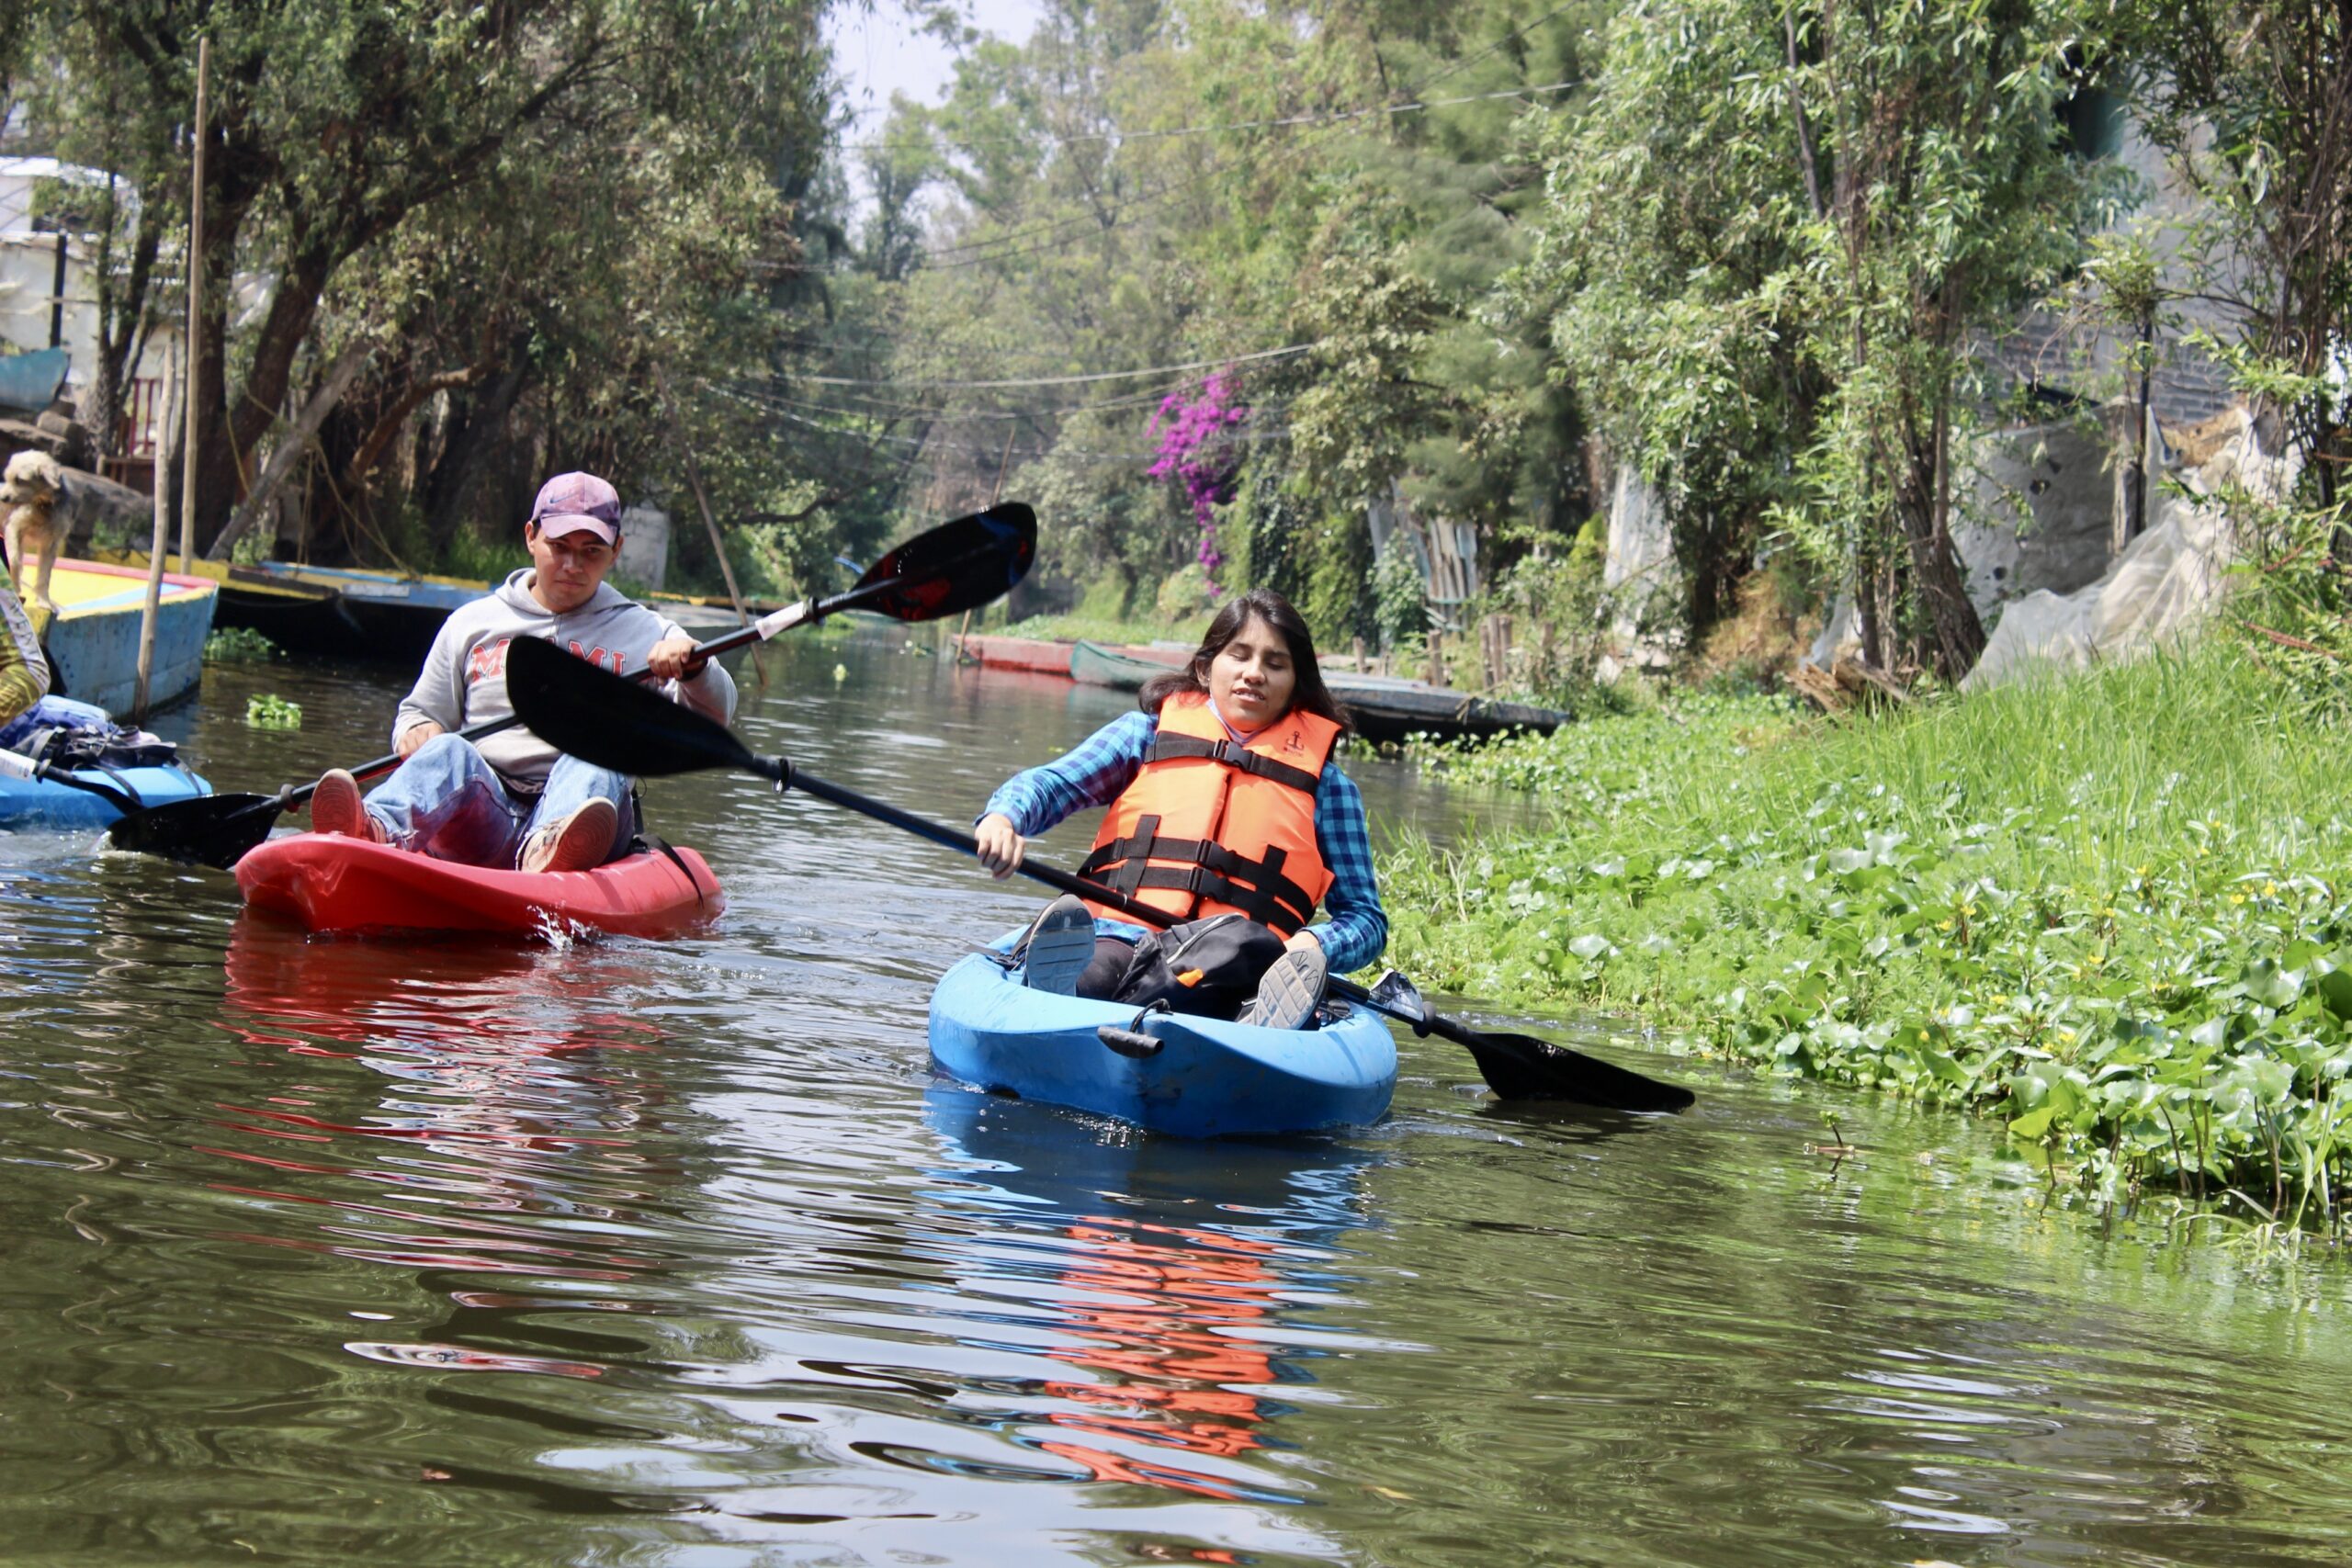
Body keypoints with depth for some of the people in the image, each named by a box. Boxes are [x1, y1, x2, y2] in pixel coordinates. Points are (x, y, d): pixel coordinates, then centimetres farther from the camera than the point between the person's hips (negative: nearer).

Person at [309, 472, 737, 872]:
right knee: (448, 751, -29)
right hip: (482, 811, 1)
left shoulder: (643, 633, 17)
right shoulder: (472, 622, 20)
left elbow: (714, 716, 6)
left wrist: (690, 667, -16)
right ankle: (373, 831, -64)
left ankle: (550, 849, -68)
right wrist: (414, 731, -2)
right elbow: (421, 711, 22)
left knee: (593, 764, -32)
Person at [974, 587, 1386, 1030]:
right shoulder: (1149, 732, 20)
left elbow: (1366, 916, 18)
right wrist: (1003, 817, -18)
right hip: (1113, 939, 1)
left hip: (1231, 971, -1)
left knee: (1238, 939, -37)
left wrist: (1314, 947, -7)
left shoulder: (1326, 784, 20)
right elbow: (1050, 783, 7)